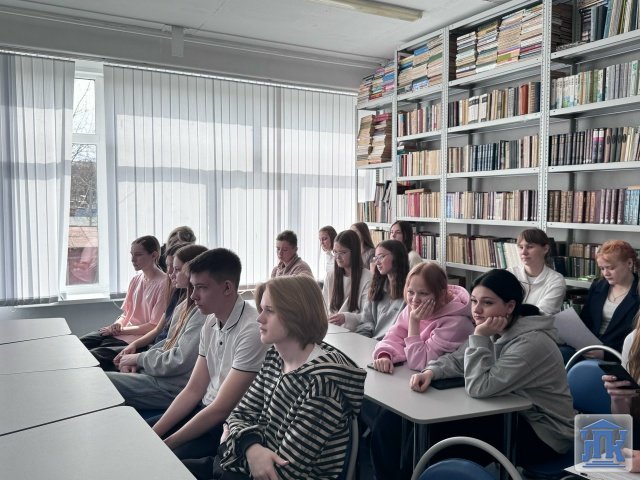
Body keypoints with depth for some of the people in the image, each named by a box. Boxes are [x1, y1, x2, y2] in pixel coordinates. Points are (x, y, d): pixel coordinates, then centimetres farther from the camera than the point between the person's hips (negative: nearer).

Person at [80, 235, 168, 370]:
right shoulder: (136, 280, 14)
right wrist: (117, 324, -3)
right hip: (122, 331, 8)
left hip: (139, 338, -8)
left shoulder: (163, 283, -13)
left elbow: (154, 326, -13)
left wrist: (121, 330, -8)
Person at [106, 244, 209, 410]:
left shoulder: (203, 313, -21)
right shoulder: (187, 305, 11)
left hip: (174, 386, -9)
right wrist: (136, 361, 3)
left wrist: (140, 358, -8)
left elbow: (180, 362, -22)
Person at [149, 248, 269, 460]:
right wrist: (153, 435, -2)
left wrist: (166, 444, -16)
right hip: (206, 411, 8)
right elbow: (193, 390, 6)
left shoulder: (252, 330, -23)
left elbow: (221, 409, -21)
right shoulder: (211, 322, 3)